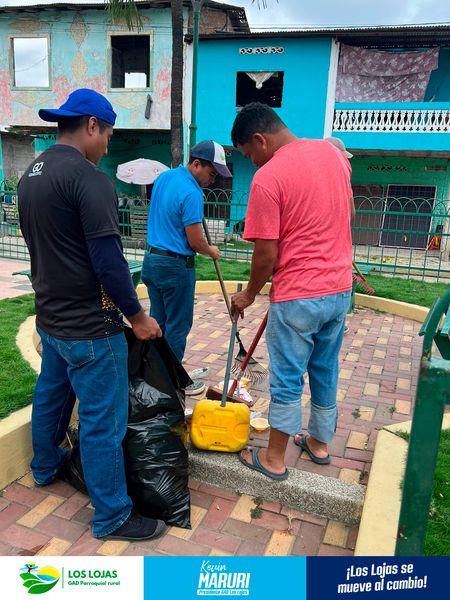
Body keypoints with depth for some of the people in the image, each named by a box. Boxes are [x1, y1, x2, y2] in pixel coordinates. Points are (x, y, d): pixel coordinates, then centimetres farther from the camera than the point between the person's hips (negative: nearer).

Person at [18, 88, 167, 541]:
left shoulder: (31, 174, 9)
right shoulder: (88, 177, -19)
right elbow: (108, 260, -23)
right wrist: (137, 316, -12)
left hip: (50, 317, 10)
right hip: (89, 326, -9)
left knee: (50, 394, 26)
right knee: (102, 420, 2)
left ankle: (45, 467, 48)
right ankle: (112, 516, 17)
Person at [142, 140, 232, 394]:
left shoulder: (164, 177, 8)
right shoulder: (191, 193, -20)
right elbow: (196, 242, -17)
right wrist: (212, 251, 3)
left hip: (152, 259, 9)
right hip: (176, 266, -9)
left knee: (157, 321, 16)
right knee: (178, 326, 4)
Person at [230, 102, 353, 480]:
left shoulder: (267, 177, -17)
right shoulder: (333, 152, 6)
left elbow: (266, 256, -16)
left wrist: (248, 296, 0)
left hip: (297, 296, -7)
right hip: (340, 289, 7)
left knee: (287, 380, 7)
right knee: (326, 371, 20)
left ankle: (275, 459, 24)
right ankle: (319, 443, 37)